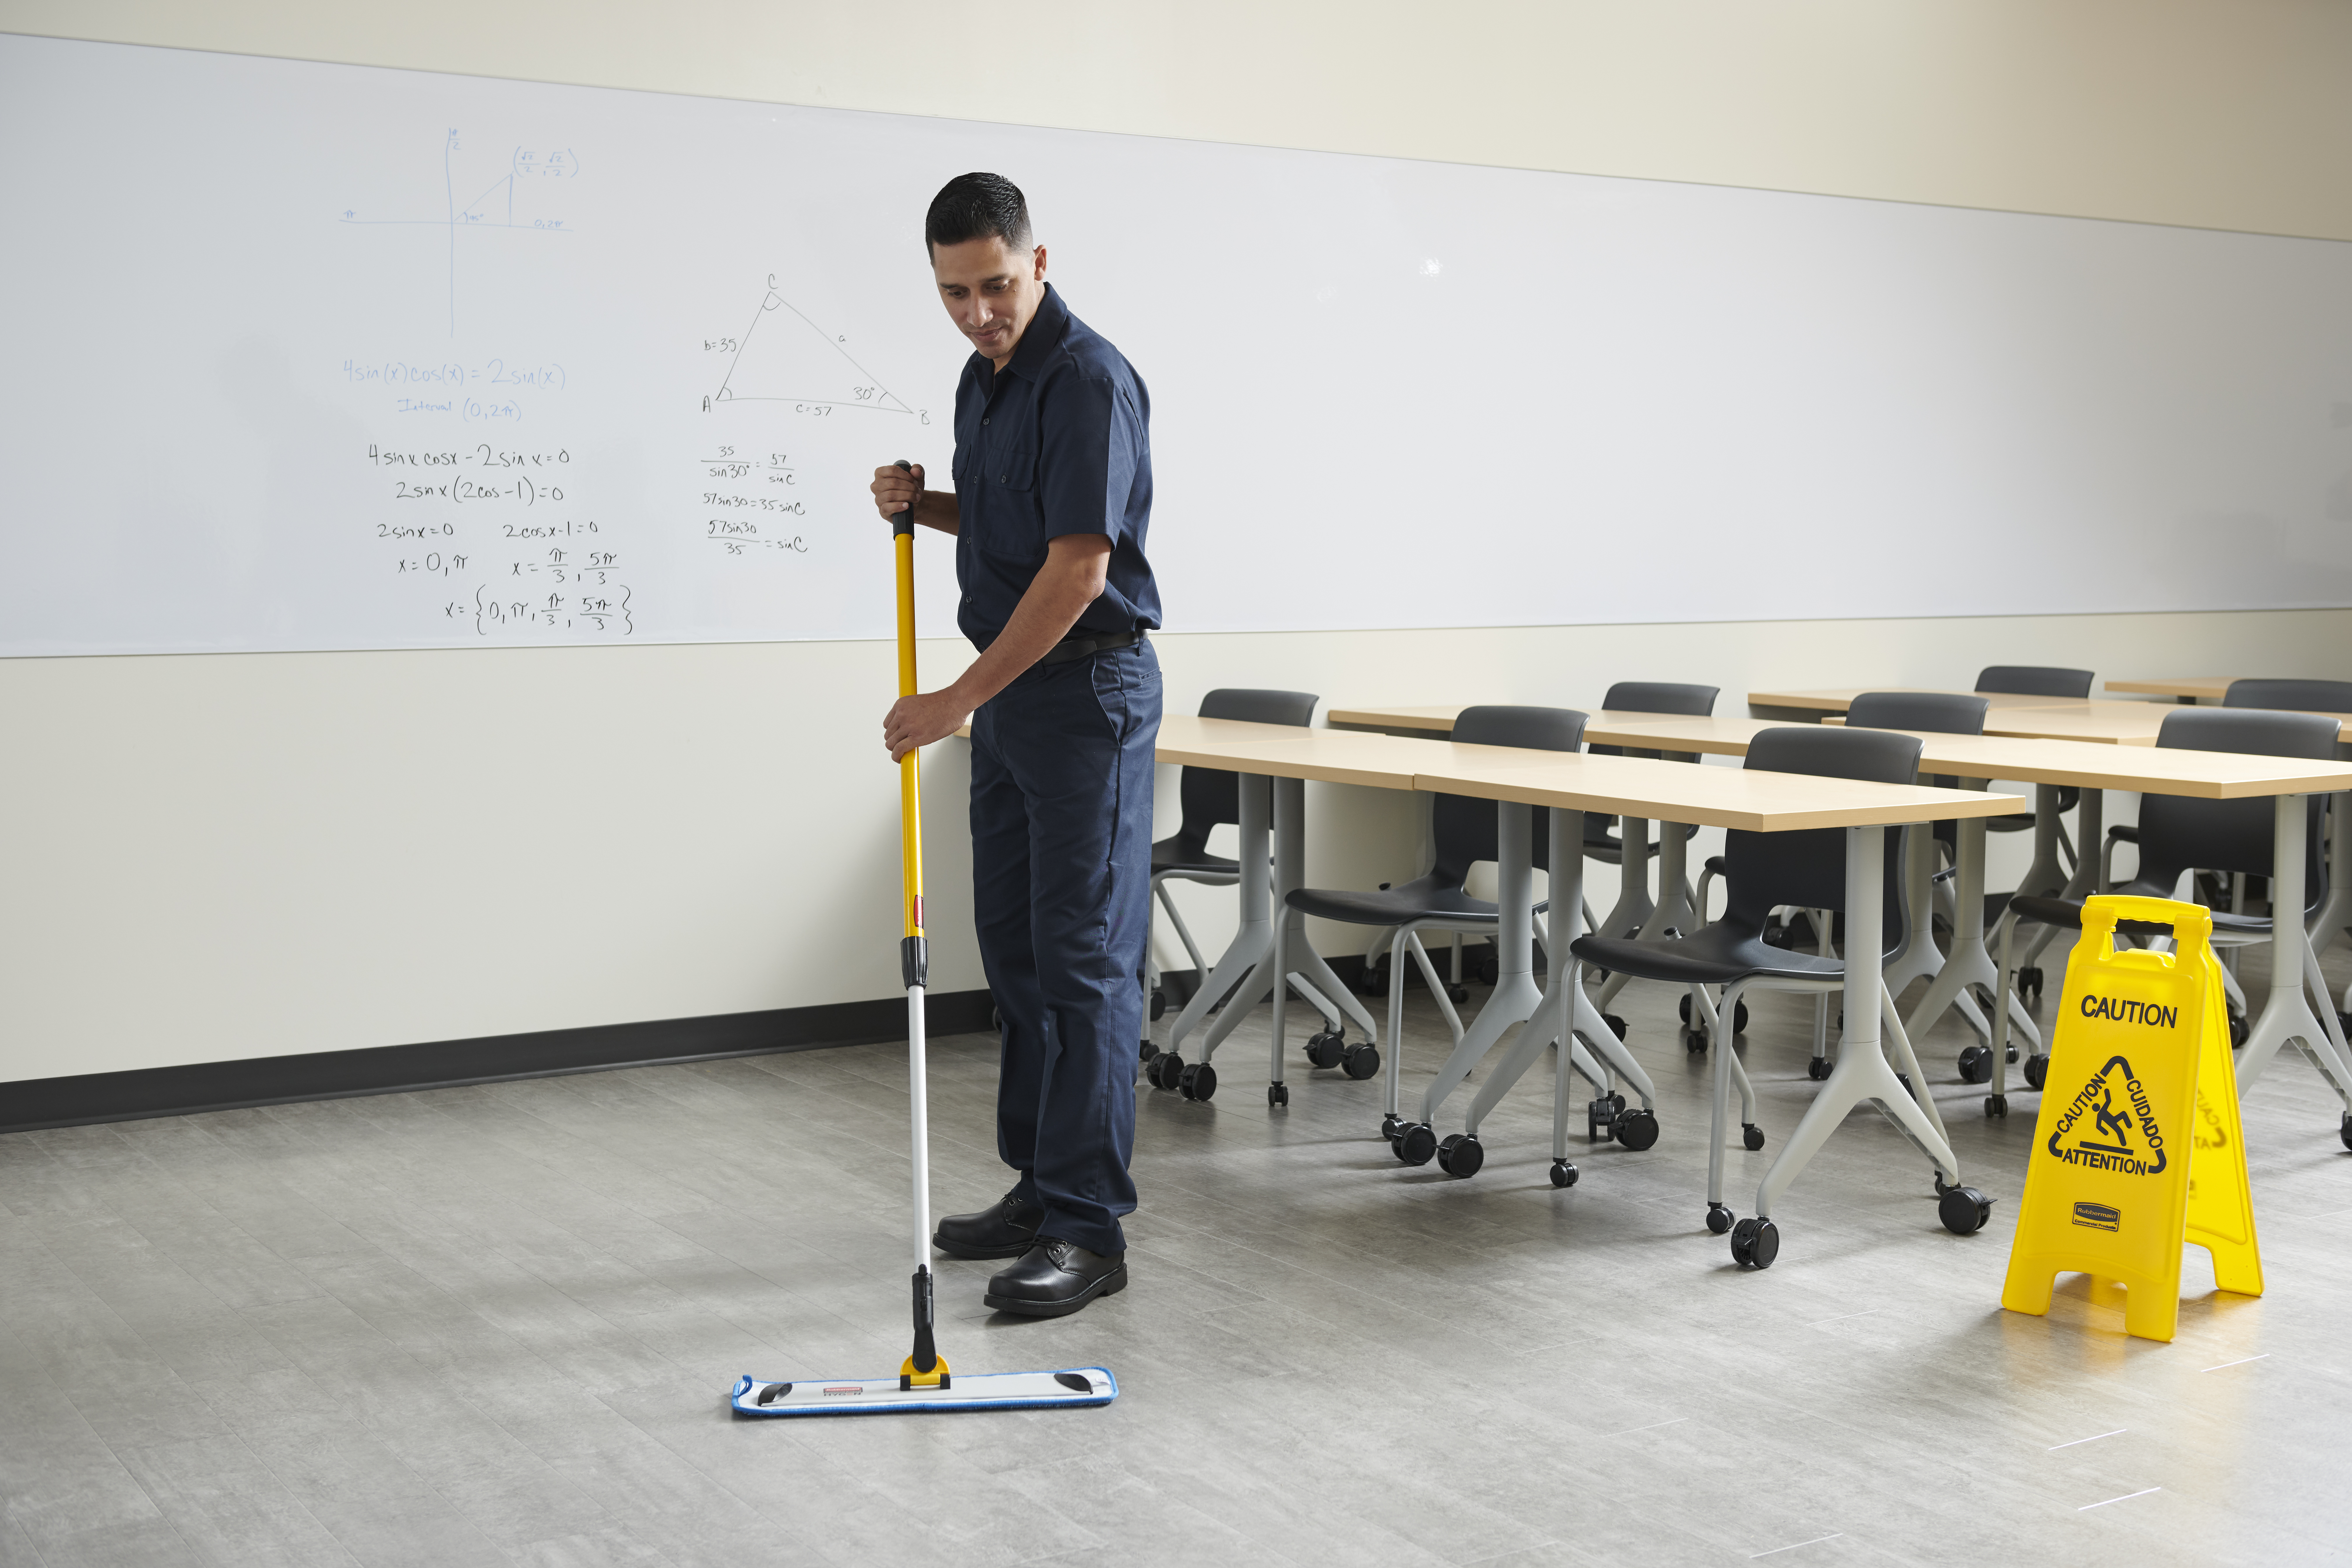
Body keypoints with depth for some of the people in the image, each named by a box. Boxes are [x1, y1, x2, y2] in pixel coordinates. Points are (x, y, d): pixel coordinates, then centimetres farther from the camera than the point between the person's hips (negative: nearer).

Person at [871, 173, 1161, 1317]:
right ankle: (1040, 1189, 22)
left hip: (1087, 688, -9)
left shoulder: (1089, 380, -18)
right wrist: (923, 504, 4)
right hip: (1011, 688, 10)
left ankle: (1089, 1229, -3)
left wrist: (960, 699, -21)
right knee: (1016, 949, 12)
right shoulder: (982, 377, 12)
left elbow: (1077, 567, -23)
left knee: (1085, 957, -8)